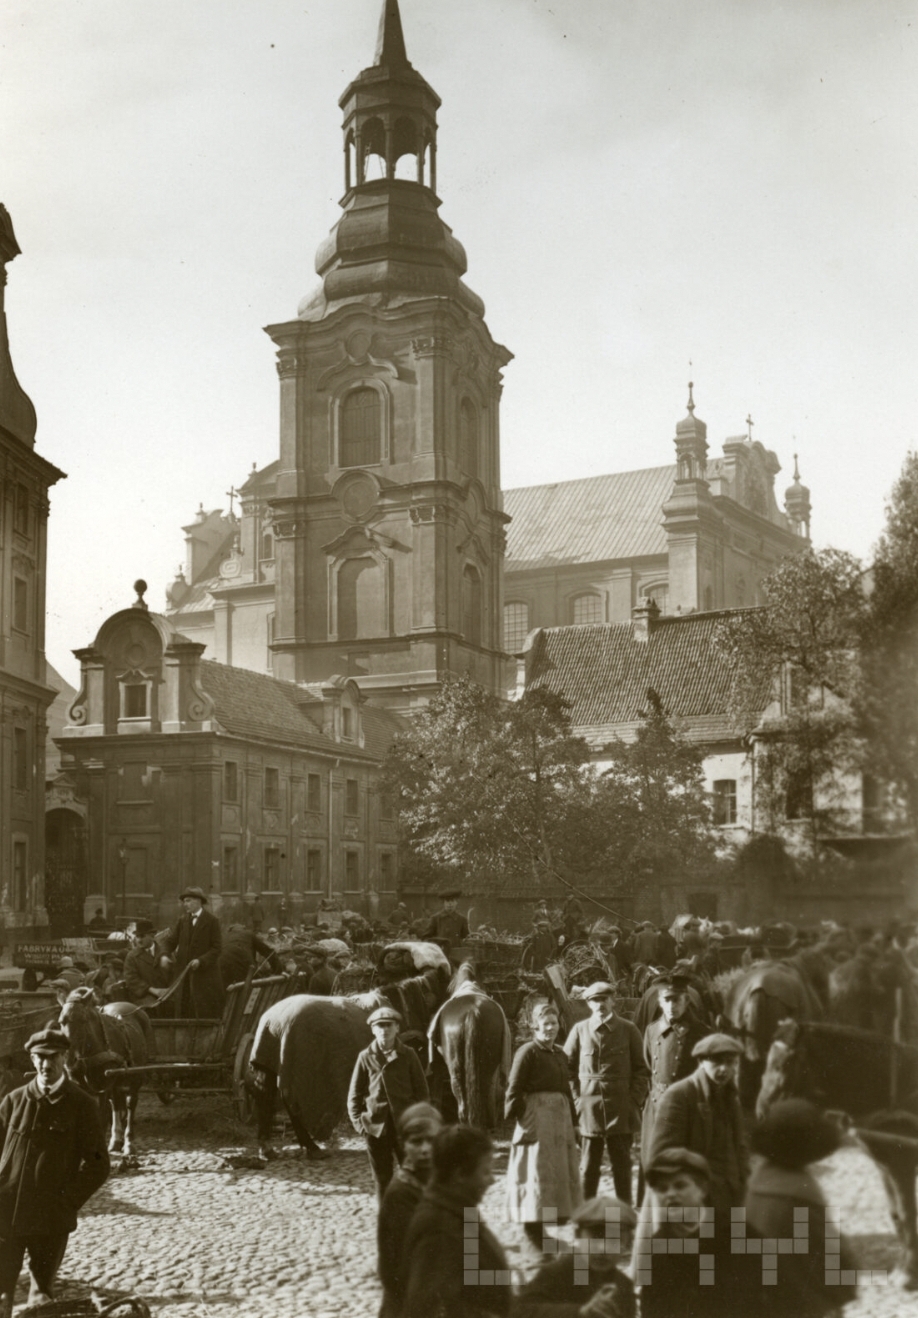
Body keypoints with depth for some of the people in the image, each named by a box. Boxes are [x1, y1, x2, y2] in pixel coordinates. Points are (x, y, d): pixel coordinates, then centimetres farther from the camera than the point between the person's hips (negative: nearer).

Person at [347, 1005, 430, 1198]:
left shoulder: (408, 1055, 2)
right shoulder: (366, 1057, 4)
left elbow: (422, 1091, 5)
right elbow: (354, 1095, 8)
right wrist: (358, 1122, -1)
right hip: (376, 1126, 1)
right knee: (382, 1179, 7)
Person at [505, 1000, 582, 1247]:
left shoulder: (560, 1054, 15)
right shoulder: (527, 1052, -8)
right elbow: (514, 1089, -12)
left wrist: (572, 1119, 12)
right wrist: (521, 1122, -16)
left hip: (560, 1118, 8)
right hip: (536, 1117, -8)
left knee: (561, 1170, 12)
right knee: (536, 1171, -4)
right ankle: (532, 1229, 4)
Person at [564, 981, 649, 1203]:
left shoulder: (628, 1030, 3)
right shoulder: (580, 1030, 4)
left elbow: (641, 1069, 5)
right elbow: (567, 1067, 9)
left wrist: (635, 1100, -3)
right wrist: (577, 1096, 1)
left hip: (621, 1109, 0)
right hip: (589, 1108, 0)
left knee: (622, 1164, 7)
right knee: (588, 1167, 5)